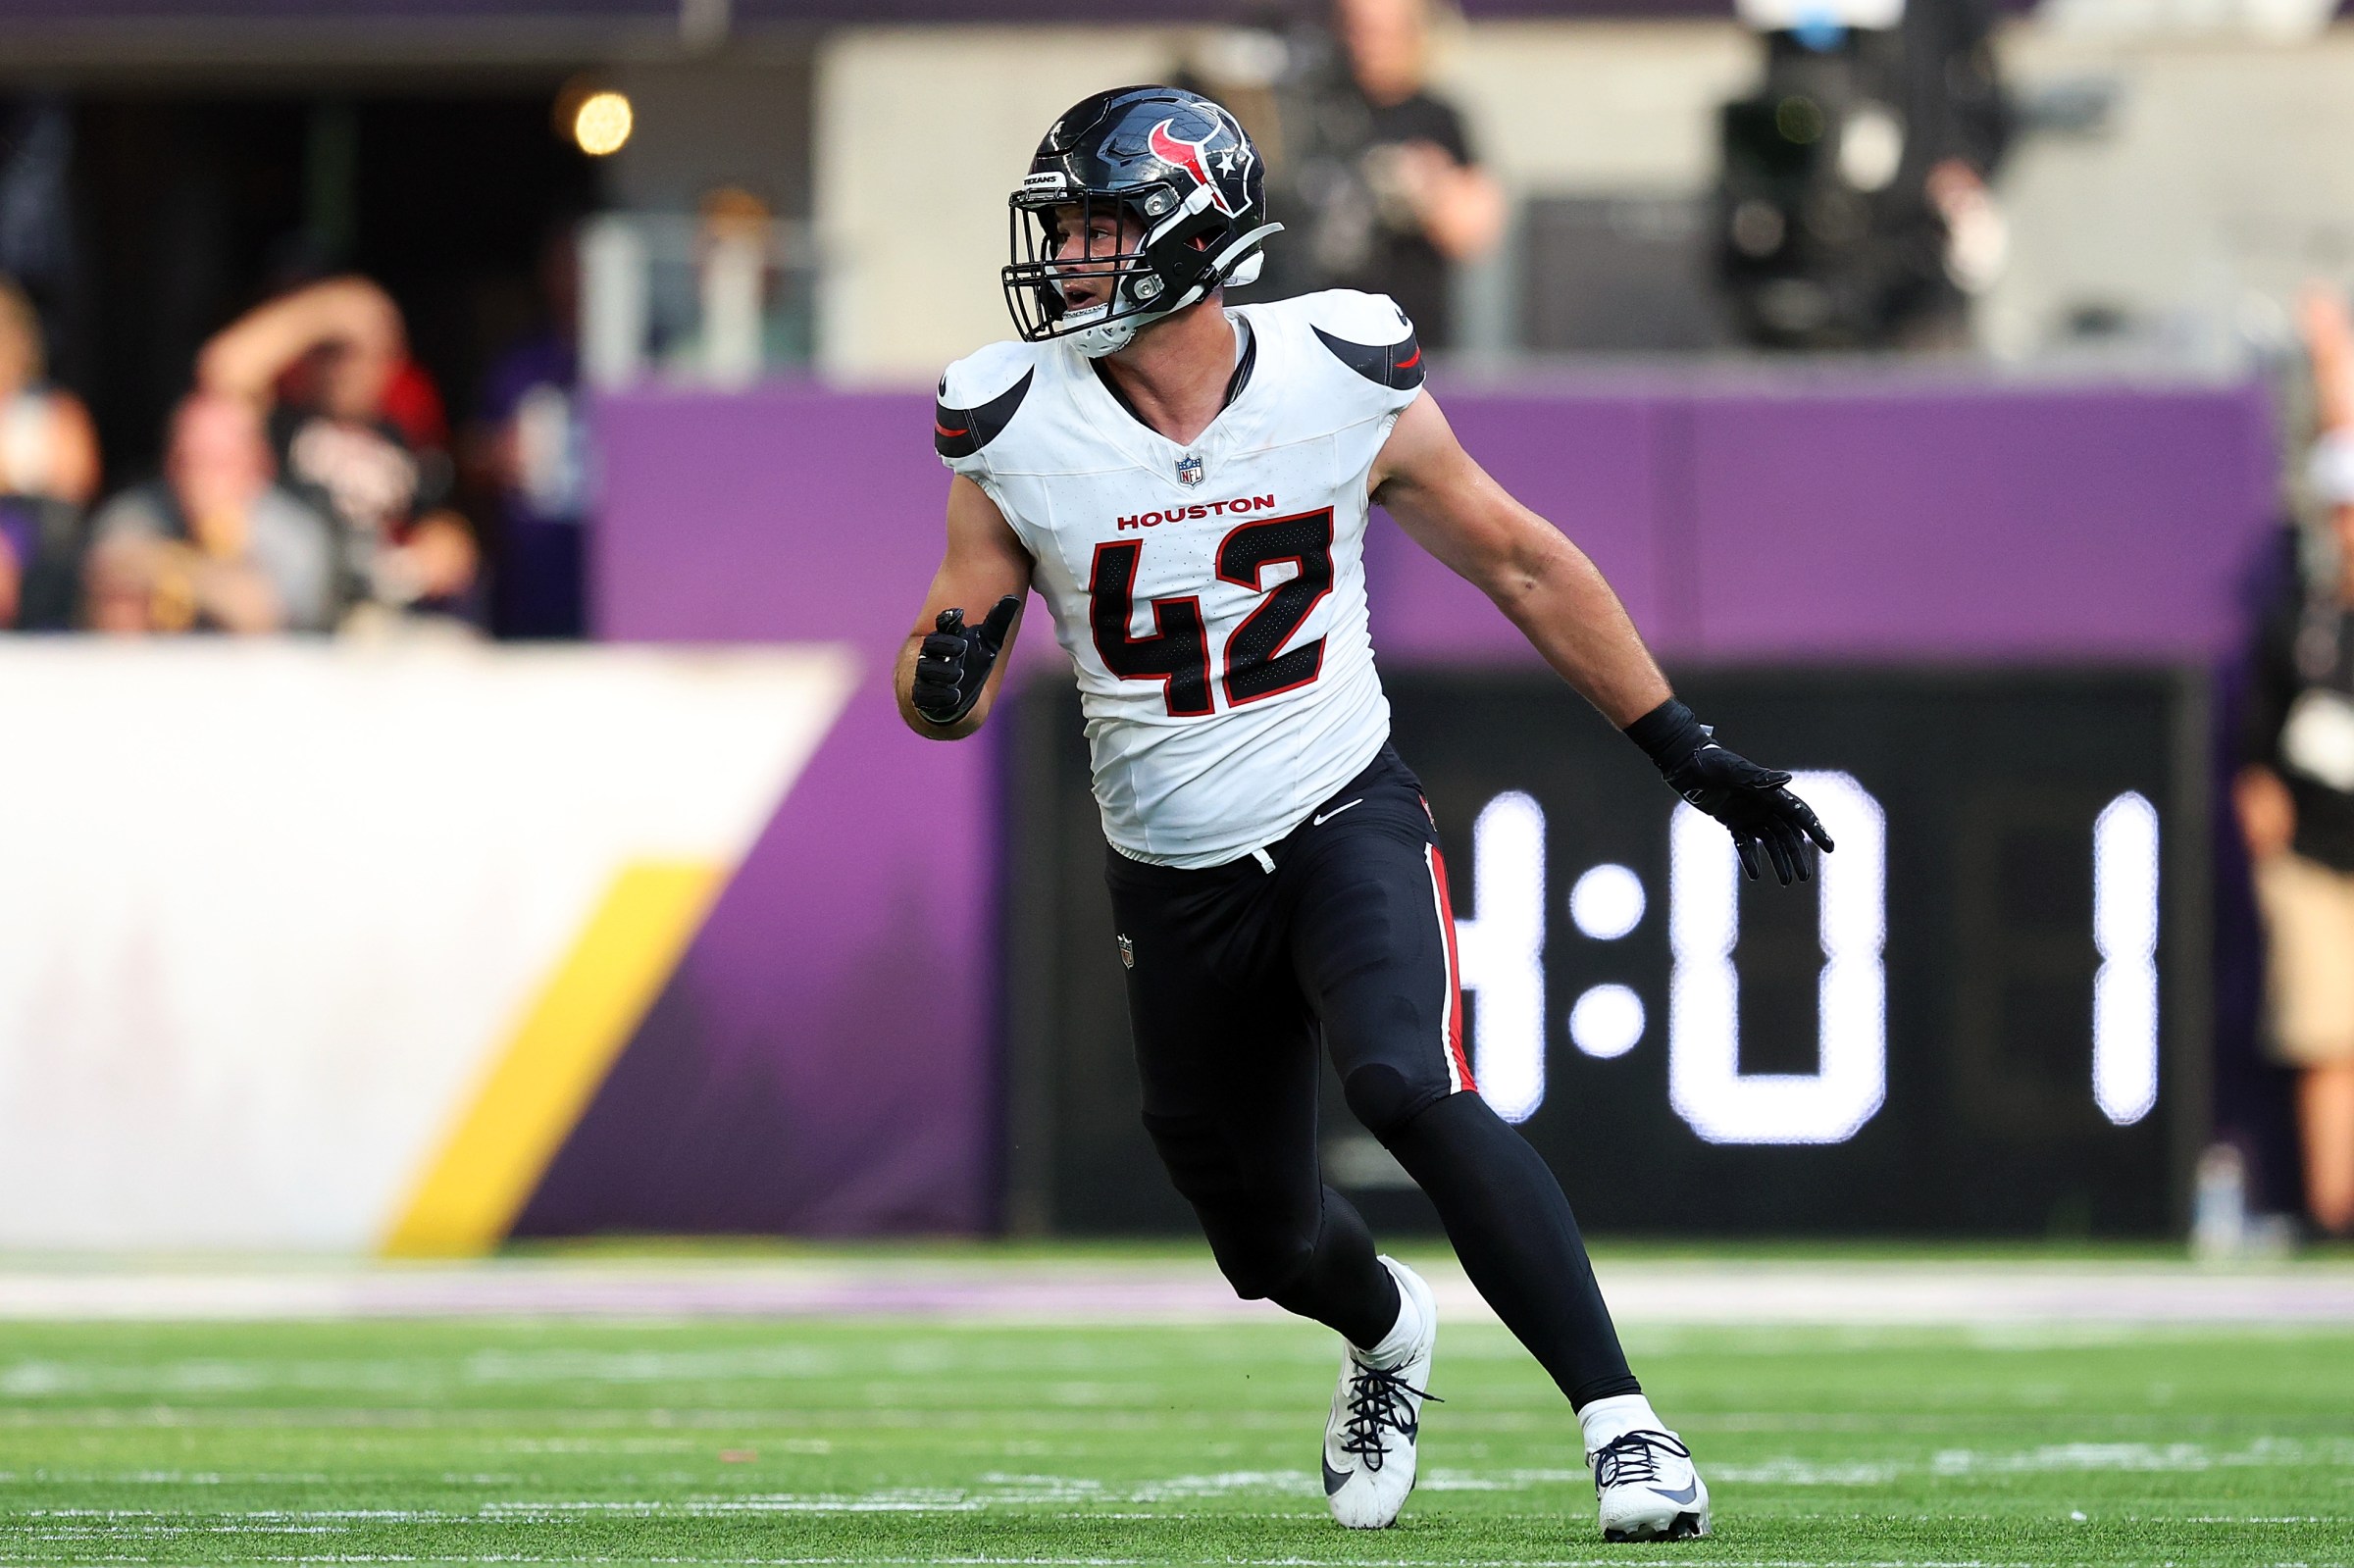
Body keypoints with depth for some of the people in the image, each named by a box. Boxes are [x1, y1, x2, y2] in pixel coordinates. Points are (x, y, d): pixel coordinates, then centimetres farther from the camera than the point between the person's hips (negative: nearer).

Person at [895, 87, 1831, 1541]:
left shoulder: (1346, 381, -11)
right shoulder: (1017, 431, -9)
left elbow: (1521, 563, 2)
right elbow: (947, 689, 0)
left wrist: (1693, 755, 6)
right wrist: (944, 679, -27)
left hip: (1346, 821, -3)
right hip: (1176, 877, 3)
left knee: (1412, 1087, -30)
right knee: (1270, 1238, 13)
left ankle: (1623, 1421, -25)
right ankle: (1387, 1330, 51)